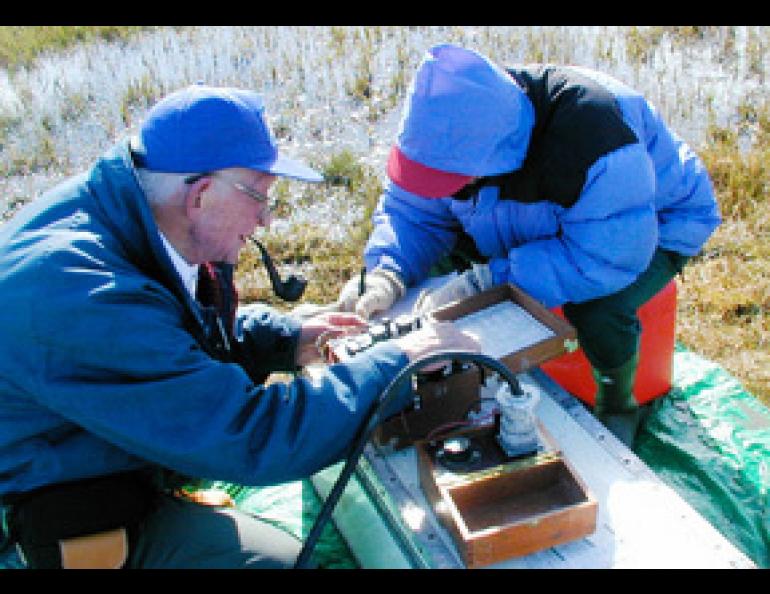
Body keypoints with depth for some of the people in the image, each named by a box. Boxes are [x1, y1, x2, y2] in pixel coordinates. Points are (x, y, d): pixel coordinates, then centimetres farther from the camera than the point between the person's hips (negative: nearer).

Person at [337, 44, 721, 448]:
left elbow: (609, 256, -42)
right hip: (542, 224, 6)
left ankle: (618, 408, -2)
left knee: (597, 309, -36)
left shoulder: (590, 132, -41)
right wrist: (387, 274, -33)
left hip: (654, 227, -6)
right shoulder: (454, 128, -21)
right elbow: (412, 209, -11)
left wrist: (484, 283, -43)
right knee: (442, 253, -9)